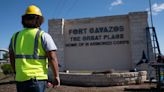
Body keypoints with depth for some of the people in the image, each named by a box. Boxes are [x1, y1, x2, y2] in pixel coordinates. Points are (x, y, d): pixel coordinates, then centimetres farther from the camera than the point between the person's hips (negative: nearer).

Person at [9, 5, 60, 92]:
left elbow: (12, 58, 16)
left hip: (20, 79, 5)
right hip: (37, 78, -5)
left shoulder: (15, 36, 9)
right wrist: (56, 76, -3)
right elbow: (52, 58, -12)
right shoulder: (43, 36, -6)